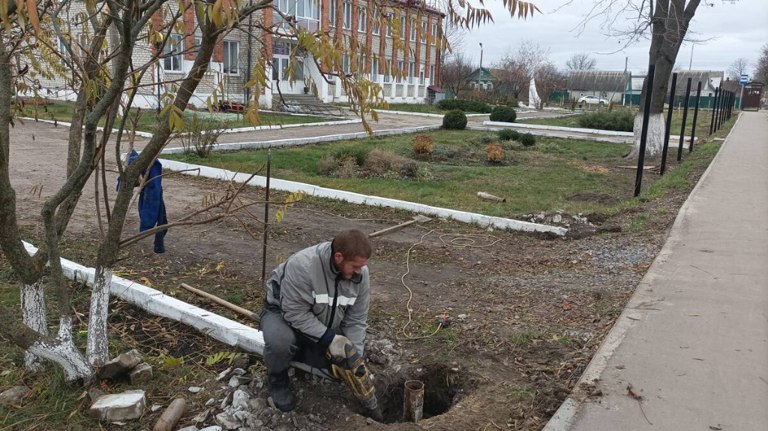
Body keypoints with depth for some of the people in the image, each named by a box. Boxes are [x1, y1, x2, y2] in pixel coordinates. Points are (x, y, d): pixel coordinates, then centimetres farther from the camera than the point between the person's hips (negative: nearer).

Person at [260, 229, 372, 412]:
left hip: (323, 322, 5)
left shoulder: (360, 274, -19)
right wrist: (329, 338, -33)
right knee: (280, 342, -35)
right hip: (284, 312, -5)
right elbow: (295, 313, -32)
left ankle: (298, 355, 17)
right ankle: (278, 379, -3)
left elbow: (356, 320, -12)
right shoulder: (302, 265, -37)